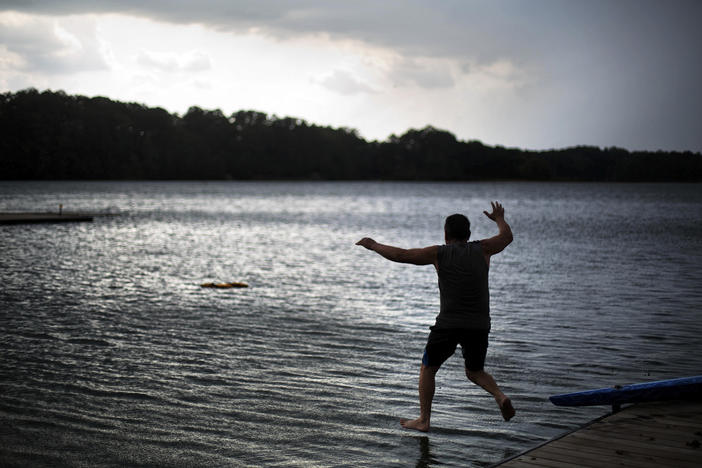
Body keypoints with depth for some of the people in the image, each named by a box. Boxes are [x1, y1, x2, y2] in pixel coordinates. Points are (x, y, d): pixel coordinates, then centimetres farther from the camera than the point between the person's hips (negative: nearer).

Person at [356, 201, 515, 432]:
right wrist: (499, 219, 47)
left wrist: (374, 245, 18)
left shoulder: (439, 253, 3)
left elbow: (401, 255, 4)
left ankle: (423, 420, 15)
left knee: (427, 369, 16)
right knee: (475, 372, 22)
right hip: (479, 325, 3)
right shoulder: (482, 249, 9)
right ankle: (500, 395, -5)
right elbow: (507, 236, 28)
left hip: (448, 324, -3)